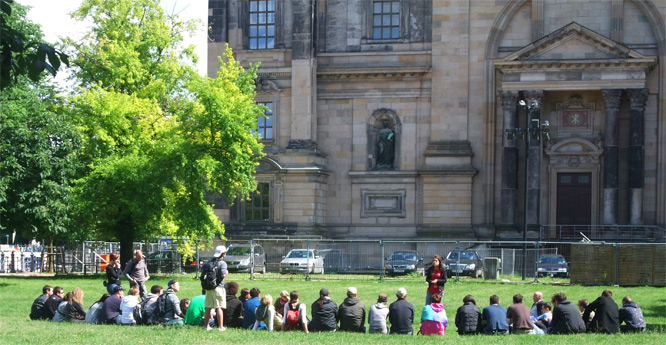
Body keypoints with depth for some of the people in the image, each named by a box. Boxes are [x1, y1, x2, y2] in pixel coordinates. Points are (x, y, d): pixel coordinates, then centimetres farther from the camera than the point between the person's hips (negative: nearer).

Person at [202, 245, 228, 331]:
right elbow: (223, 275, -19)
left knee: (208, 308, 10)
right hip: (218, 287, -6)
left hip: (209, 287, 6)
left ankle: (207, 326, 15)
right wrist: (226, 273, 0)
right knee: (219, 307, -3)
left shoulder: (209, 262, 11)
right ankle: (220, 327, -3)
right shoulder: (222, 263, -9)